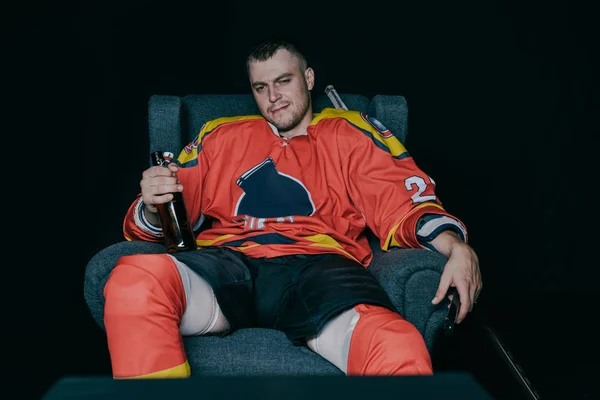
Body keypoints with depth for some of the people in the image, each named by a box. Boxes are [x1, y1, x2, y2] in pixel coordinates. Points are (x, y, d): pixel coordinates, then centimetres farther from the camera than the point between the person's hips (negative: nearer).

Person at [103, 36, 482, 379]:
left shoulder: (350, 134, 22)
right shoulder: (220, 135, 27)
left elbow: (403, 203, 10)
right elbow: (158, 221, 25)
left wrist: (455, 247, -10)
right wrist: (152, 207, -1)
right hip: (228, 265, 3)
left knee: (401, 353, -37)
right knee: (134, 280, -32)